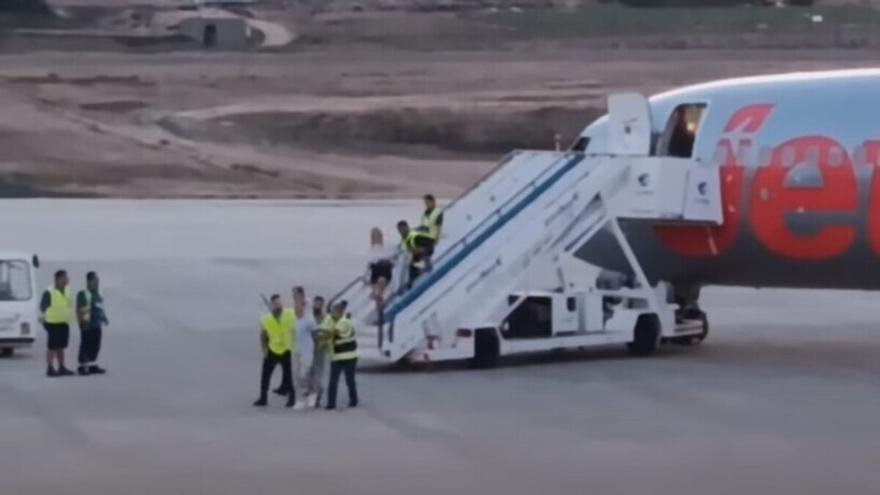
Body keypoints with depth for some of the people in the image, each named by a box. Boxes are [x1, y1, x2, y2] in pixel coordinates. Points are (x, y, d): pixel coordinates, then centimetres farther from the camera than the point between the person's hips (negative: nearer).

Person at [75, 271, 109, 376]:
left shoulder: (97, 294, 16)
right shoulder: (83, 294, -12)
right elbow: (79, 309, -16)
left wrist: (104, 317, 15)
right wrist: (82, 321, -21)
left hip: (97, 324, 9)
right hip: (88, 324, -9)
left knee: (95, 345, 11)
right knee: (86, 345, -6)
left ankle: (92, 365, 18)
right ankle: (82, 366, -1)